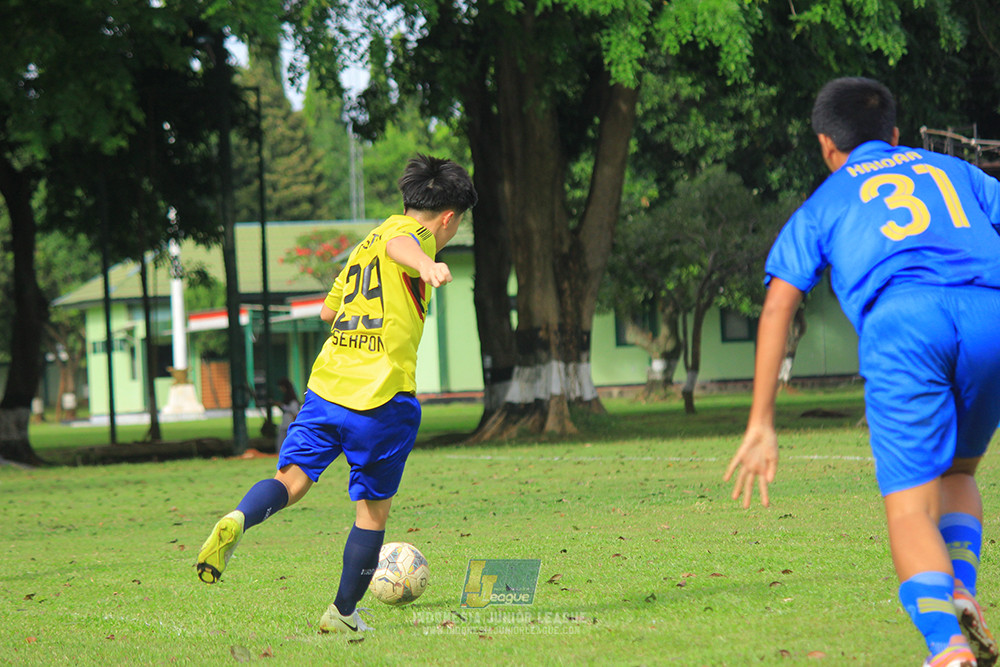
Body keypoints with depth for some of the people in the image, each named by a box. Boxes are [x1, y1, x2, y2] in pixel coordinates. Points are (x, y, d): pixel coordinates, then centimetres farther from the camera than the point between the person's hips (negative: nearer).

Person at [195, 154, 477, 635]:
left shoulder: (365, 244, 24)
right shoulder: (411, 230, 0)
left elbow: (328, 310, 34)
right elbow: (400, 244, -26)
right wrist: (425, 265, -48)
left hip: (327, 384, 6)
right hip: (383, 396, -6)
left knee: (292, 478, -1)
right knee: (373, 507, 8)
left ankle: (238, 519, -32)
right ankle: (343, 613, 15)